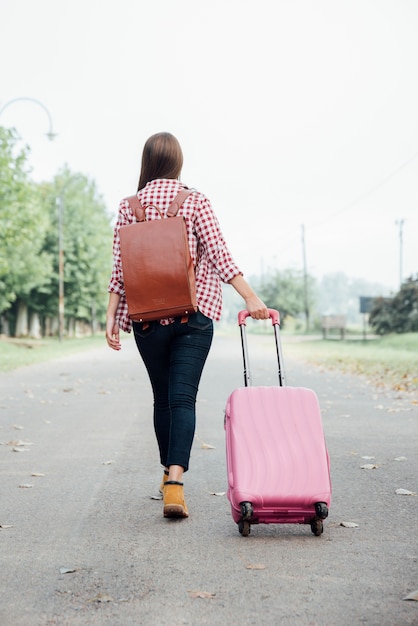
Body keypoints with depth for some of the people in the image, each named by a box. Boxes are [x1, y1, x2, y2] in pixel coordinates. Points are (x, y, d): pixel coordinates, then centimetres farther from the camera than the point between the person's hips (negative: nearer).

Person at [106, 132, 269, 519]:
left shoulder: (129, 207, 4)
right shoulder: (196, 202, -1)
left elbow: (120, 269, 0)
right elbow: (219, 255, -10)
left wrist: (112, 316, 3)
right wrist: (251, 298, -11)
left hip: (147, 317, 2)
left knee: (162, 398, 16)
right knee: (183, 398, -5)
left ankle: (168, 473, 29)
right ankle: (175, 482, -20)